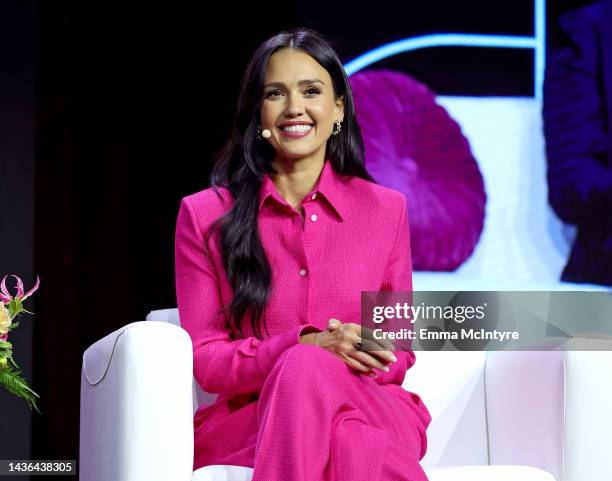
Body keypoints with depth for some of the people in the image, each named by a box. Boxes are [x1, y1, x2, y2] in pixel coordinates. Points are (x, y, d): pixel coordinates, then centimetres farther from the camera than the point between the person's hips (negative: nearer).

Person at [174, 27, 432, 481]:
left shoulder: (386, 209, 12)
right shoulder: (204, 216, 7)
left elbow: (398, 352, 13)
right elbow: (206, 362, 2)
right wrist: (306, 346, -17)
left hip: (371, 406, 0)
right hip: (247, 420, 0)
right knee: (303, 366, -39)